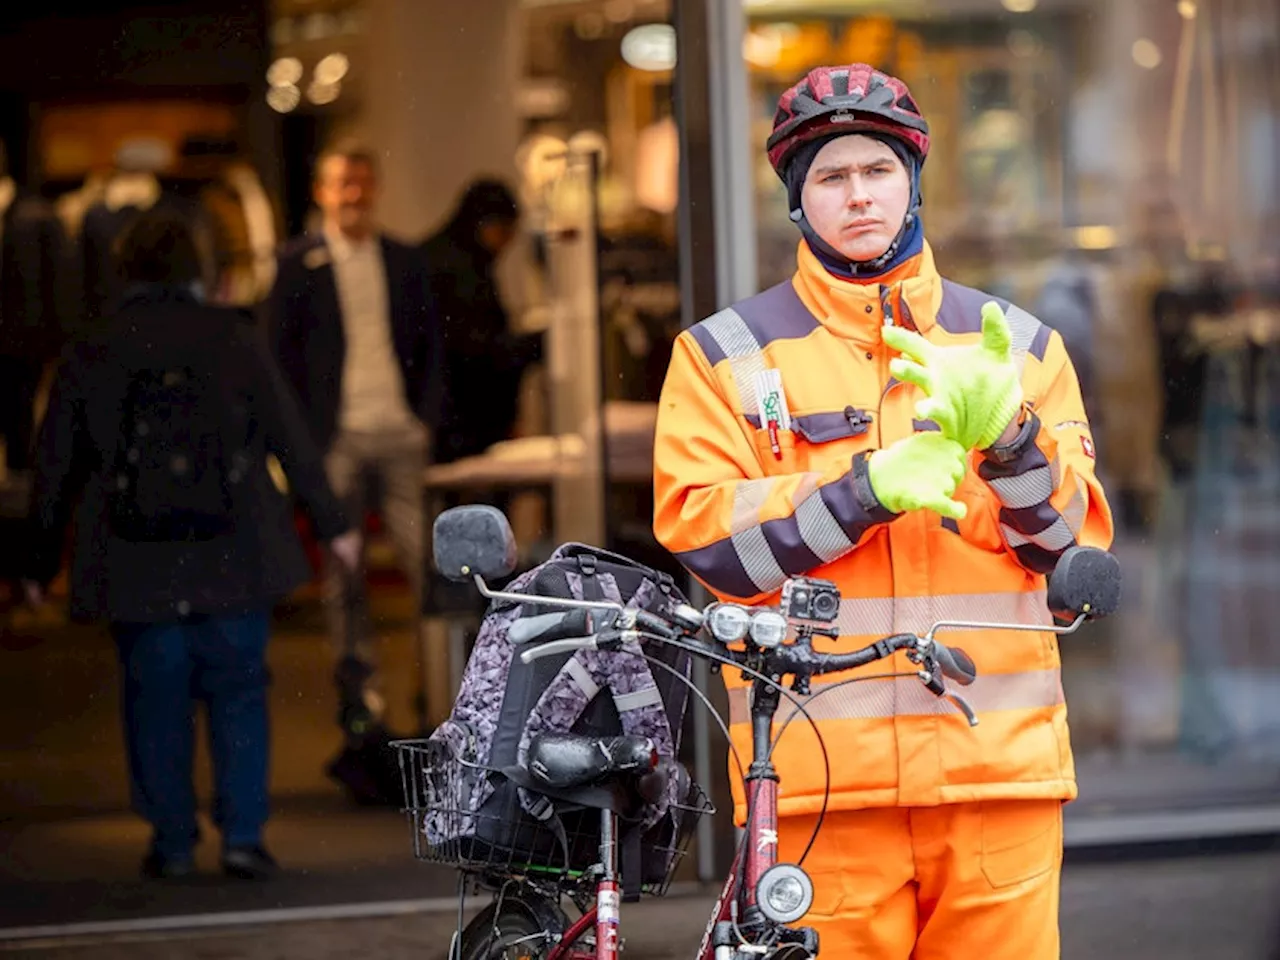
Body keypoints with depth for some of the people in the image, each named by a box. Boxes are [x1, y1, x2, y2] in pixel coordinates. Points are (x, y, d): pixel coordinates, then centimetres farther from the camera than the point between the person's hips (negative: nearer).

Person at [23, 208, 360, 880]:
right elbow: (292, 440, 1)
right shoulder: (233, 339, -3)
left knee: (156, 701, 9)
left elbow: (54, 471, 5)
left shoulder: (88, 358, -1)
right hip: (234, 564, 0)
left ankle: (173, 842, 12)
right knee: (238, 692, 9)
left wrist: (39, 565, 15)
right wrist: (333, 525, 11)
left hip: (137, 572, 0)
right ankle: (243, 833, 2)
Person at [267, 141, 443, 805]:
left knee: (427, 560, -6)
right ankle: (361, 718, 4)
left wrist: (426, 418, 2)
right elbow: (281, 351, 3)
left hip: (401, 433, 2)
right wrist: (303, 439, -4)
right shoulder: (300, 264, 4)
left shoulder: (403, 262, 13)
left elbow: (428, 344, 16)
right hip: (337, 438, -2)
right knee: (344, 580, 1)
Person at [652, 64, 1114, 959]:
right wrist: (867, 490, -13)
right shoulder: (724, 355, 10)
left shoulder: (1021, 346, 15)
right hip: (820, 776, -1)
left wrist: (1010, 437, -14)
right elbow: (697, 535, -2)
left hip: (1001, 763, 2)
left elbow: (1074, 541, 6)